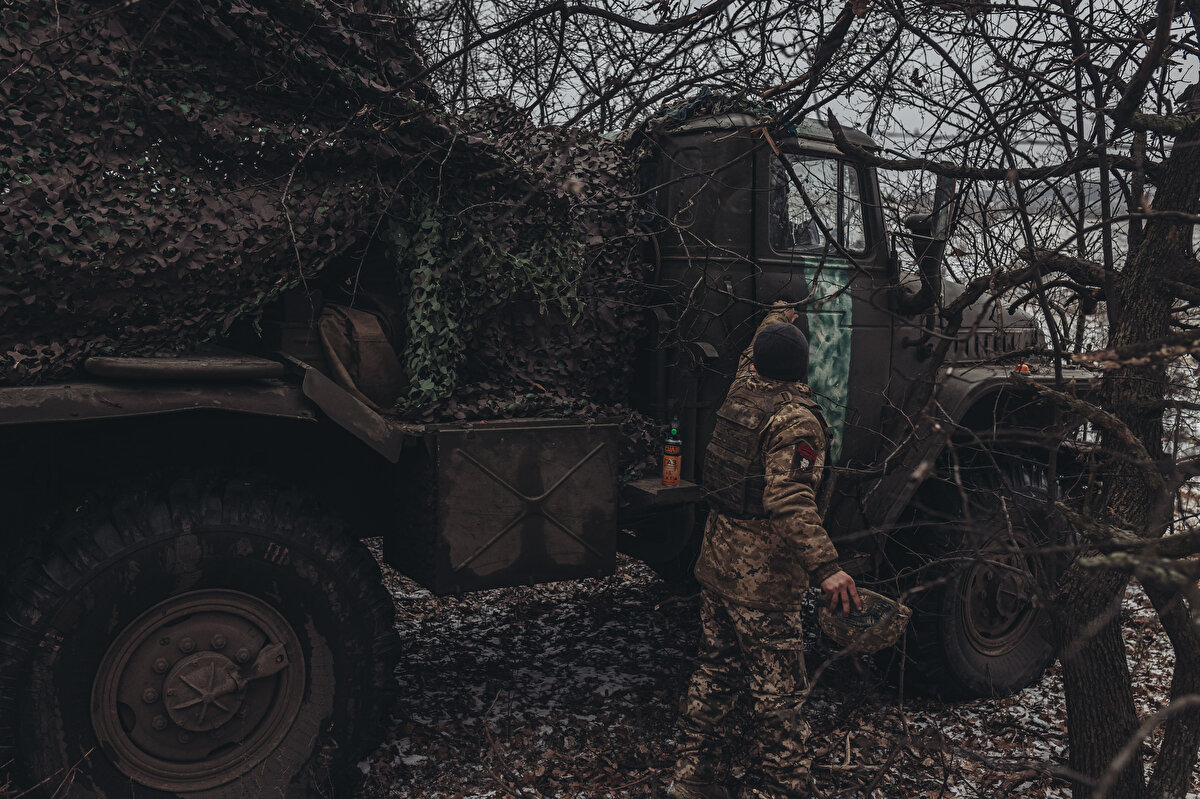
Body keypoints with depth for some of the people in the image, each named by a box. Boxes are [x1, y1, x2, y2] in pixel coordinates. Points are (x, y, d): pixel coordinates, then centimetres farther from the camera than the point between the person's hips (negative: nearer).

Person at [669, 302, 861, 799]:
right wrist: (824, 565, -38)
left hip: (716, 565, 9)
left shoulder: (743, 391, 4)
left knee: (714, 673, 20)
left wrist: (777, 318, 45)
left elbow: (752, 356, 28)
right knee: (779, 695, 3)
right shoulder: (795, 419, -19)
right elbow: (788, 499, -32)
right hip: (763, 581, -8)